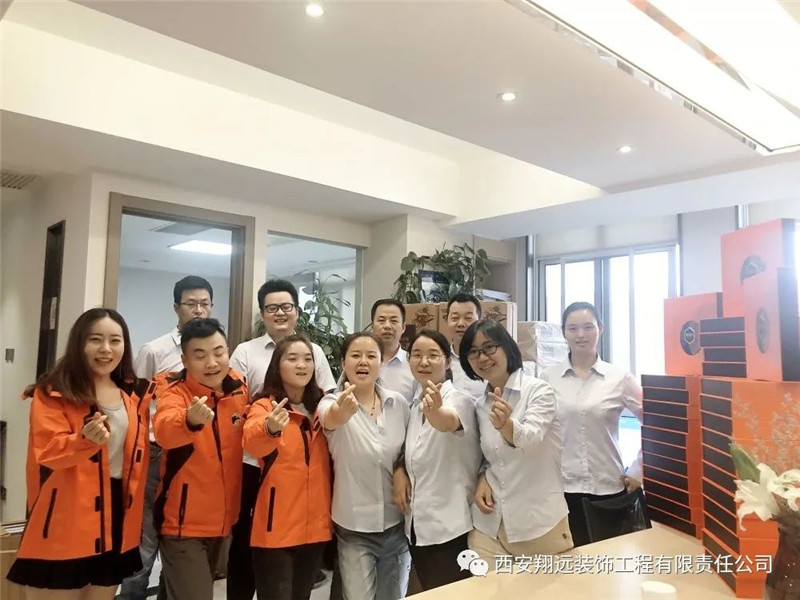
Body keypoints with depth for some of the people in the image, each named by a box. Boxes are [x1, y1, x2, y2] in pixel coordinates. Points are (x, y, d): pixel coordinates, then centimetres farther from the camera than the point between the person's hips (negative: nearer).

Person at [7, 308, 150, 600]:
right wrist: (85, 440, -35)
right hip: (65, 523, -5)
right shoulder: (52, 393, -7)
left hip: (116, 518, 5)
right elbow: (47, 451, -18)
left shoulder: (136, 394, 8)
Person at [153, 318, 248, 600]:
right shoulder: (175, 392, -17)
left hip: (223, 520, 6)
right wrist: (190, 420, -58)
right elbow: (165, 432, -40)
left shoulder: (240, 388, -3)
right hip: (184, 522, -5)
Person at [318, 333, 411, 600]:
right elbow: (330, 419, -37)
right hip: (354, 527, -3)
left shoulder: (398, 402, -2)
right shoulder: (332, 402, -11)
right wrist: (343, 411, -57)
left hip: (396, 522, 3)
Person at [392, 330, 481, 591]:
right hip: (418, 524, 7)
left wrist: (435, 411, -61)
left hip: (449, 527, -7)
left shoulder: (458, 399, -15)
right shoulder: (416, 402, 6)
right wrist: (400, 470, -2)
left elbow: (448, 422, -39)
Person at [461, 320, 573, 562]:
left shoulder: (538, 390, -9)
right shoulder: (480, 405, 7)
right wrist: (482, 479, -2)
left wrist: (506, 424, -48)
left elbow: (532, 439, -27)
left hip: (539, 522, -4)